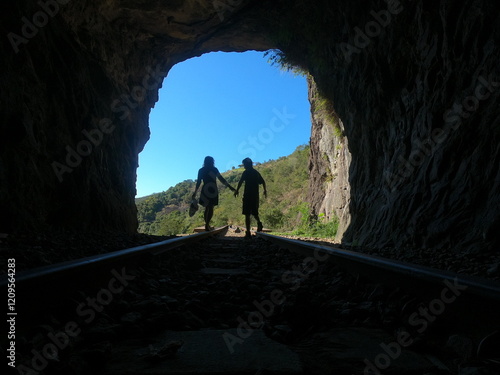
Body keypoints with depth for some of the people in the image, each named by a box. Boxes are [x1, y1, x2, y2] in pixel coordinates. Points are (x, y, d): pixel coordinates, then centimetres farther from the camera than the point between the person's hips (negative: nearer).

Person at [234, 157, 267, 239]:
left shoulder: (246, 172, -6)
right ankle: (259, 222, -6)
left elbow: (241, 181, -20)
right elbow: (263, 182, 22)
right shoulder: (256, 172, 13)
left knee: (247, 214, -2)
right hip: (255, 196, 6)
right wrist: (265, 190, 36)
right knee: (254, 212, 21)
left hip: (247, 195, -6)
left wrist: (237, 190, -15)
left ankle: (248, 233, -4)